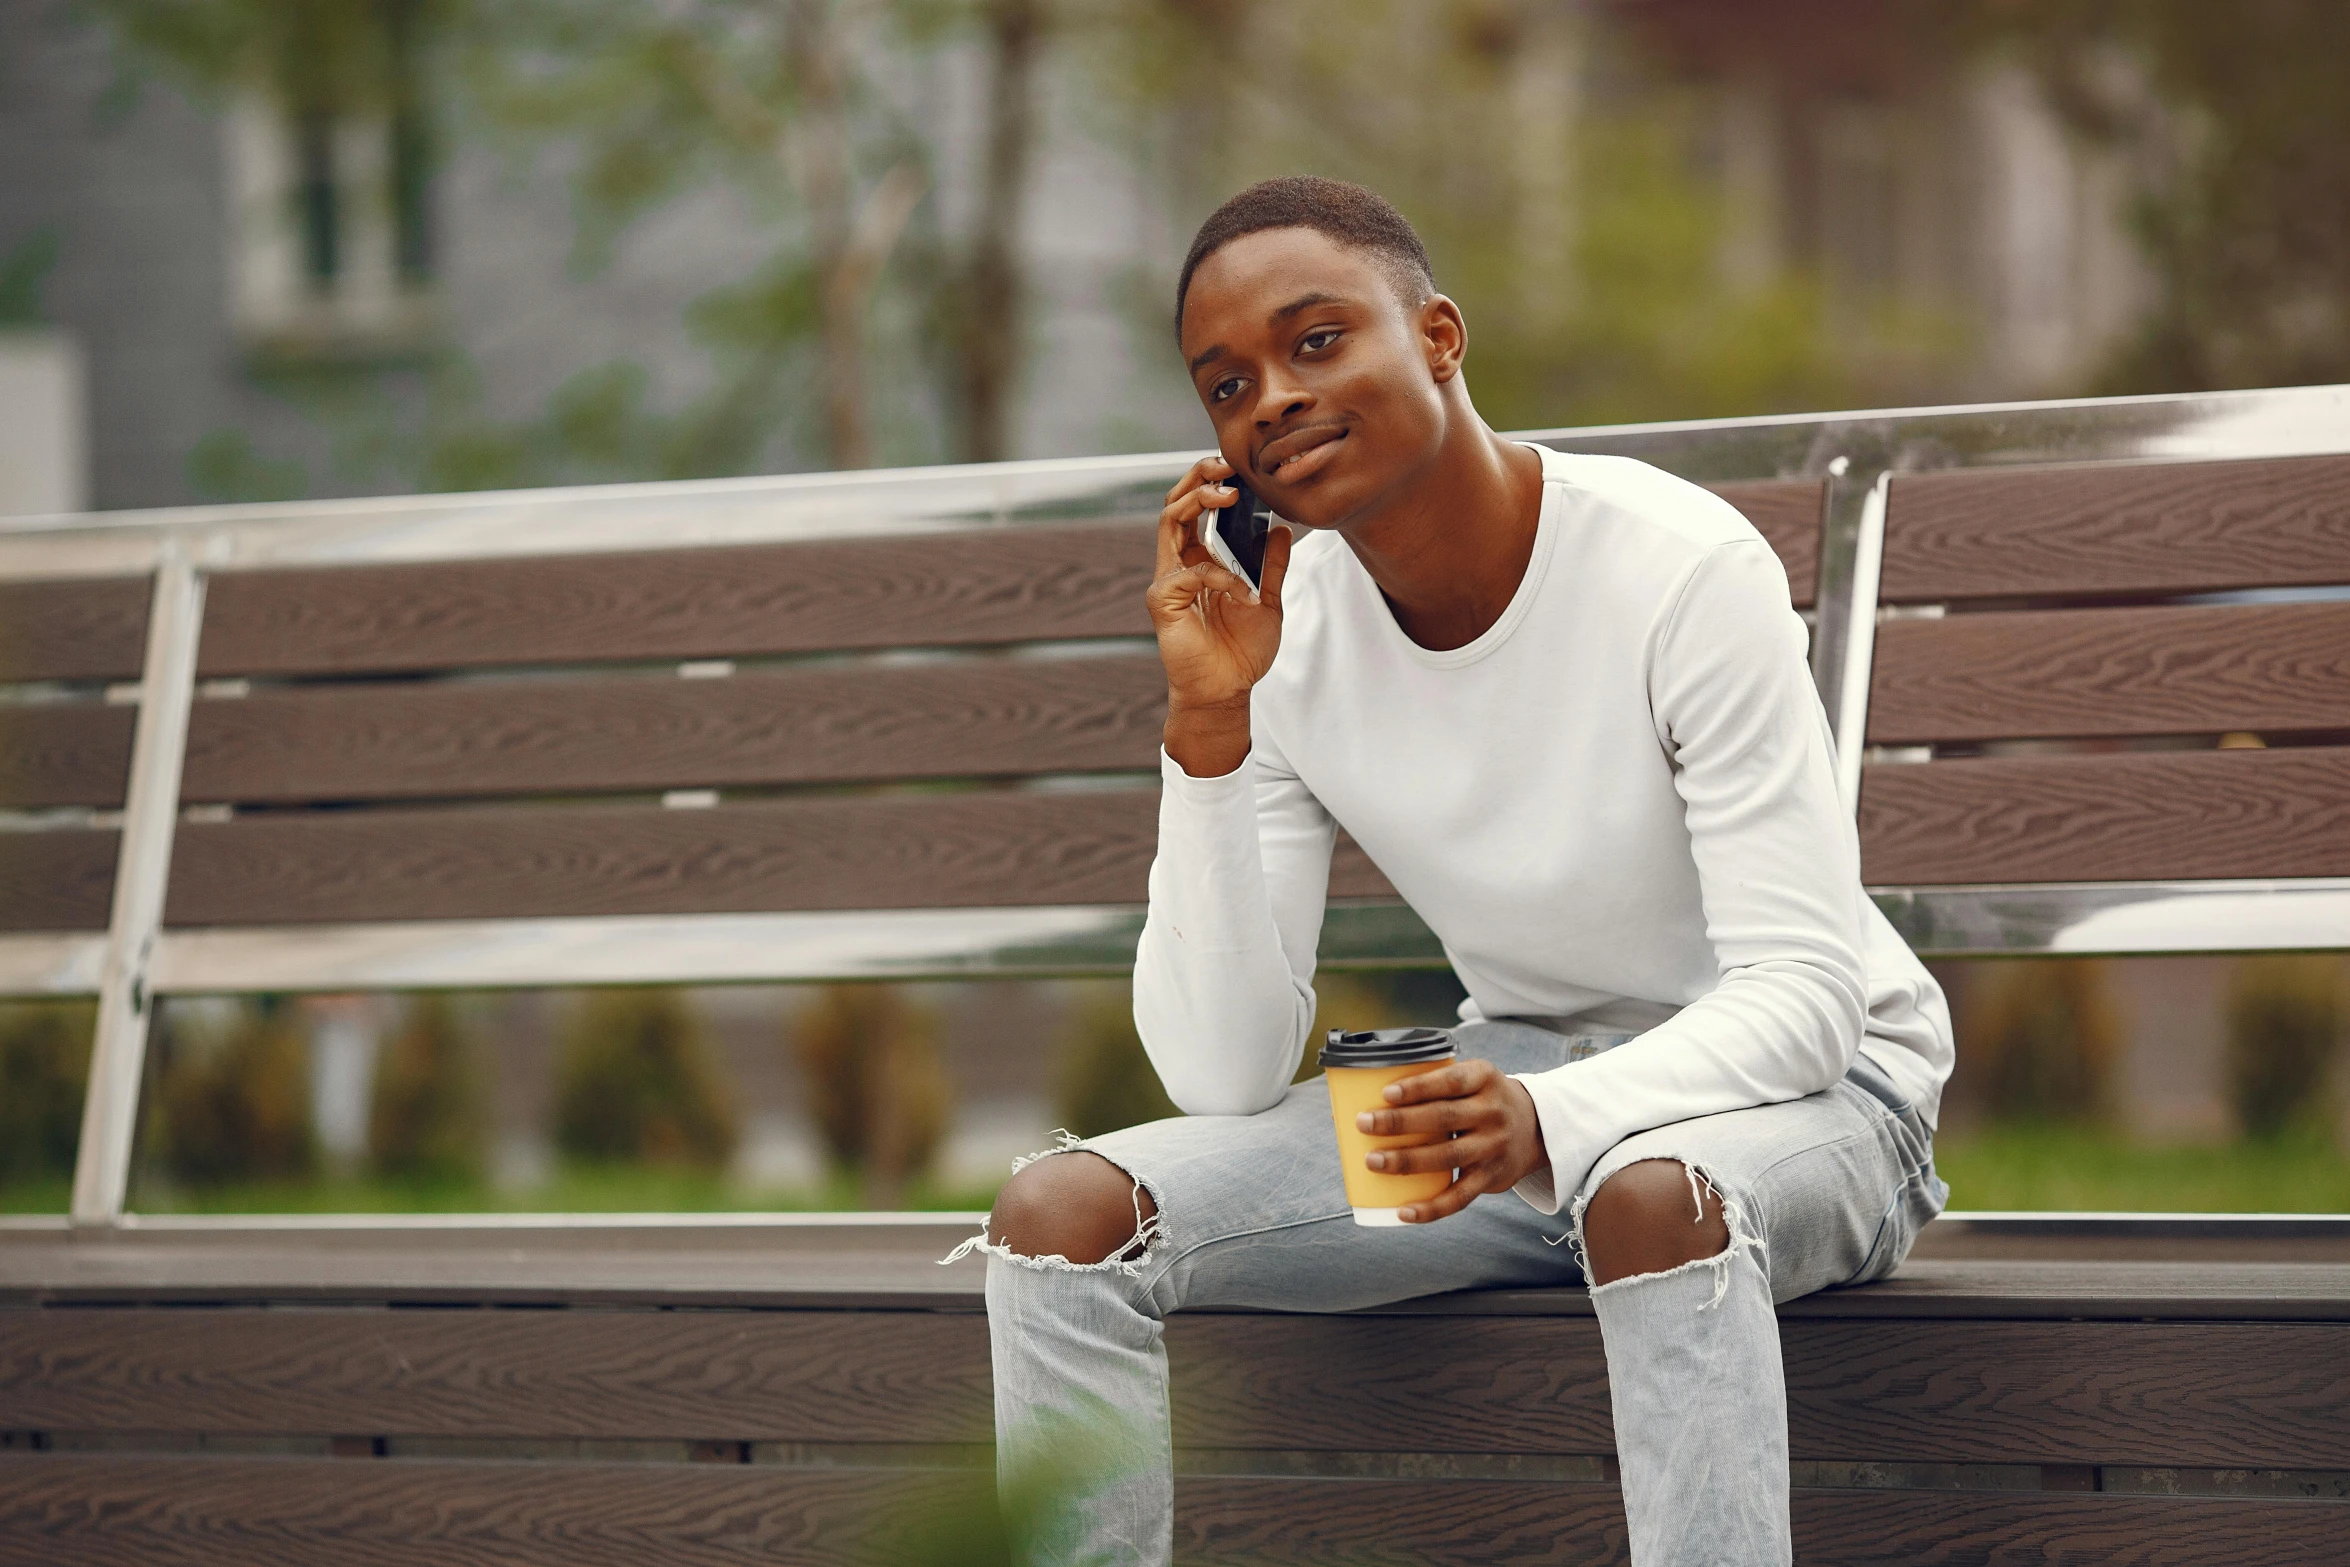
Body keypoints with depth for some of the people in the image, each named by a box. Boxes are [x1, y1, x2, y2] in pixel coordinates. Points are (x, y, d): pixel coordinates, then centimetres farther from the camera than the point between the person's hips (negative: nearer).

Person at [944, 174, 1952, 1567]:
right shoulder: (1282, 636, -7)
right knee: (1063, 1216, -13)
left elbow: (1804, 987, -22)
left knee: (1655, 1194, -41)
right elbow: (1226, 1072, -11)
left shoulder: (1681, 570, -21)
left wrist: (1553, 1116, -40)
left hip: (1800, 1087, -5)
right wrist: (1207, 724, -22)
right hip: (1518, 1090, 5)